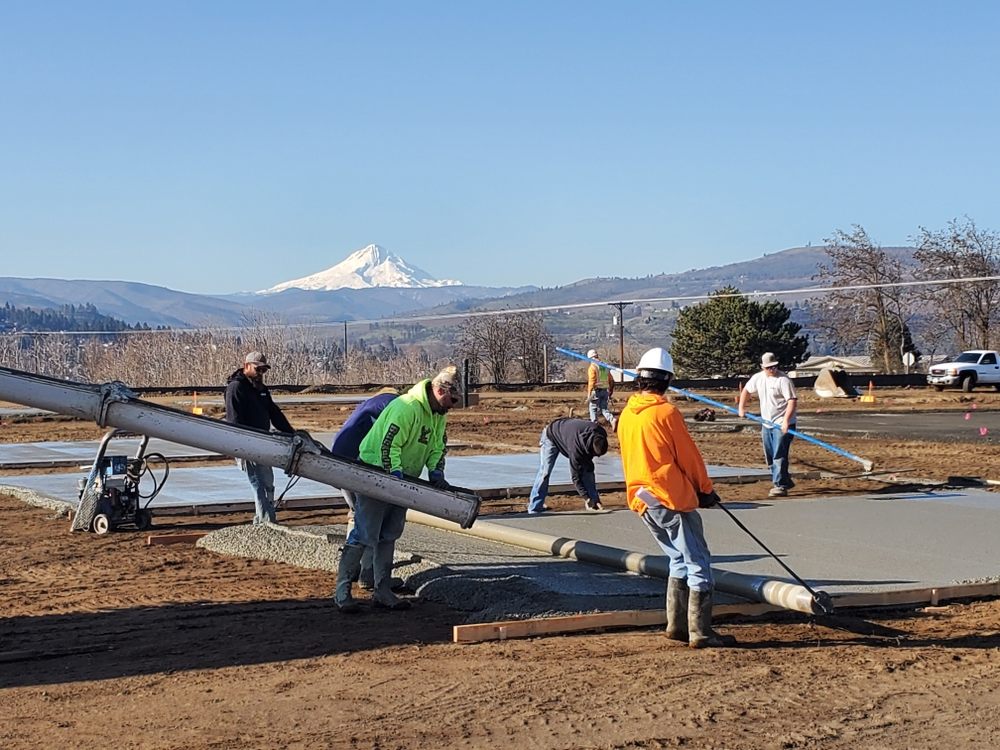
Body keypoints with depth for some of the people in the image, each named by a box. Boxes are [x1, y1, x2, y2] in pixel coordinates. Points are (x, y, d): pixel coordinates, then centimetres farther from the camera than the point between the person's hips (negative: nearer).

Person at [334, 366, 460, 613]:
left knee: (388, 536, 11)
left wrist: (436, 473, -5)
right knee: (364, 535, -10)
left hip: (400, 480, 9)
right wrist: (396, 475, -29)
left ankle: (383, 592, 15)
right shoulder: (406, 408, -26)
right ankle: (342, 590, -4)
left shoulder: (439, 414, 5)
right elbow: (388, 445, -28)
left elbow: (438, 446, 11)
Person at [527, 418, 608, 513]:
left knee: (587, 468, -5)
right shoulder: (575, 447, -45)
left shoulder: (600, 435, -28)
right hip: (552, 436, -6)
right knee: (545, 471, -15)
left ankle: (594, 501, 2)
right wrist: (586, 498, -31)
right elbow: (575, 475, -34)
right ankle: (534, 507, -11)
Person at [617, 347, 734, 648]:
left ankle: (676, 624, 19)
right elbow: (689, 456, -8)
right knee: (699, 564, 0)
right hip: (672, 499, -8)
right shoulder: (666, 412, -13)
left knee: (679, 561, 20)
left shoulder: (626, 415, 9)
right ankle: (700, 633, -1)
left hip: (642, 501, 8)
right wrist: (706, 489, 5)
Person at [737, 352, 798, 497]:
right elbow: (746, 390, 24)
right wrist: (741, 408, 17)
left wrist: (786, 420, -31)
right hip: (766, 424, 8)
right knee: (769, 457, 13)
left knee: (779, 455, -14)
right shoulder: (758, 378, 6)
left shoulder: (783, 380, -15)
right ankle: (785, 481, 27)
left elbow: (792, 401, -22)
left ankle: (780, 486, -12)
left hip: (782, 425, -8)